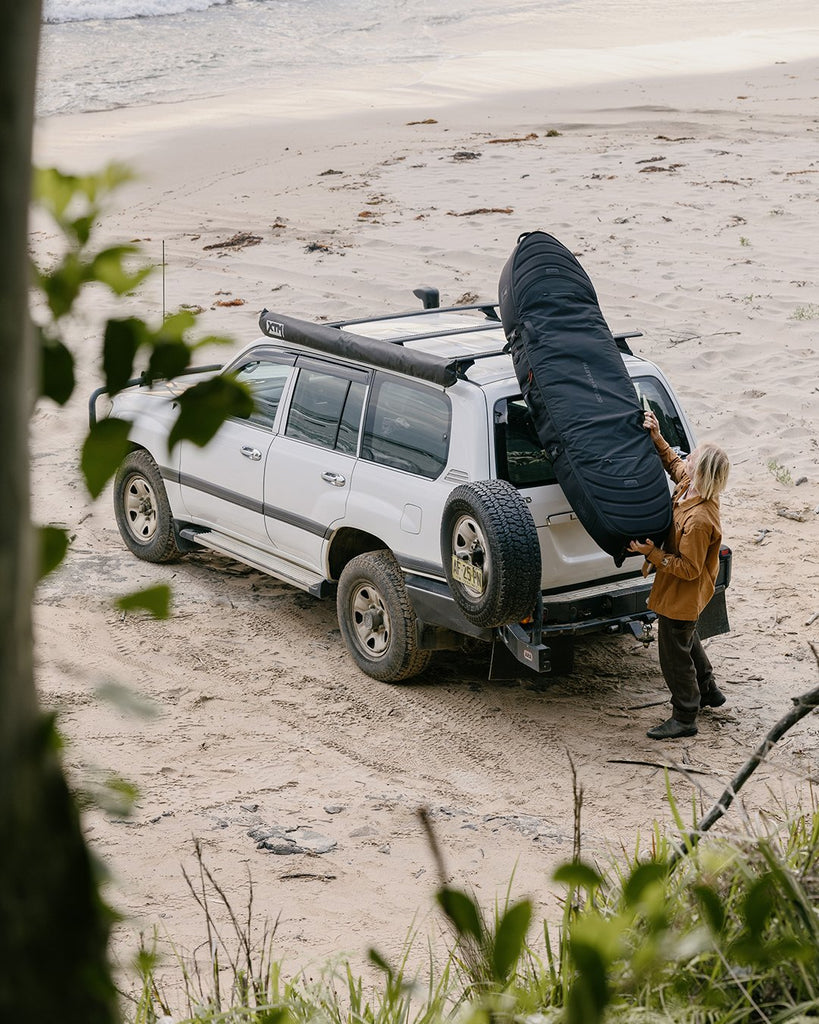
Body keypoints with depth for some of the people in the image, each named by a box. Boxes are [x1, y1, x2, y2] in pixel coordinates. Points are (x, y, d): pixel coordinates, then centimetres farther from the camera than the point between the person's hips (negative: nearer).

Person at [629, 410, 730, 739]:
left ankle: (684, 718, 20)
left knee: (675, 654, 5)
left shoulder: (698, 520, -37)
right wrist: (657, 438, 0)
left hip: (682, 595, -10)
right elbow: (673, 463, 12)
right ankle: (708, 691, 49)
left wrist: (653, 554, -30)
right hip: (683, 595, 10)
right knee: (686, 641, 30)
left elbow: (688, 568, -30)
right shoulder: (691, 486, -10)